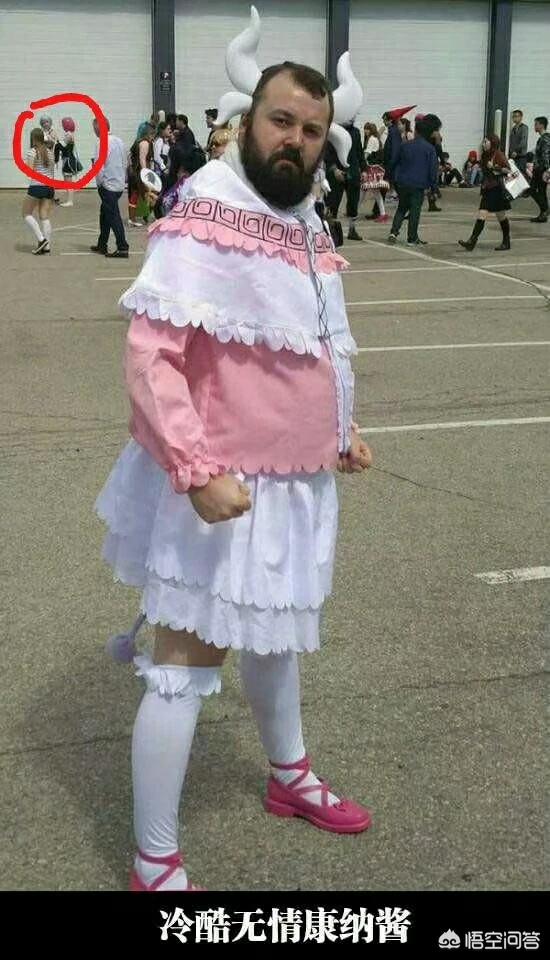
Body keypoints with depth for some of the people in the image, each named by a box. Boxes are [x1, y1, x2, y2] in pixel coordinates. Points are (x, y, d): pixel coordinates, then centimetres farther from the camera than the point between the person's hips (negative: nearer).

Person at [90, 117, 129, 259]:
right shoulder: (119, 141, 8)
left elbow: (99, 167, -19)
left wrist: (99, 183, -5)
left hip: (108, 185, -9)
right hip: (120, 185, 9)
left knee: (114, 217, -6)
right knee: (104, 214, 20)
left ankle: (122, 248, -8)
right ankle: (102, 245, 28)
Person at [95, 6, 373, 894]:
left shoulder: (307, 223, 8)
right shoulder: (204, 216, -20)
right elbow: (150, 357, -26)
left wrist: (340, 432, 13)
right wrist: (198, 471, -32)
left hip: (294, 482, 9)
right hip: (219, 487, -9)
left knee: (275, 632, 25)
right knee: (188, 661, -1)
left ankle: (290, 778, 49)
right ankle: (155, 867, 14)